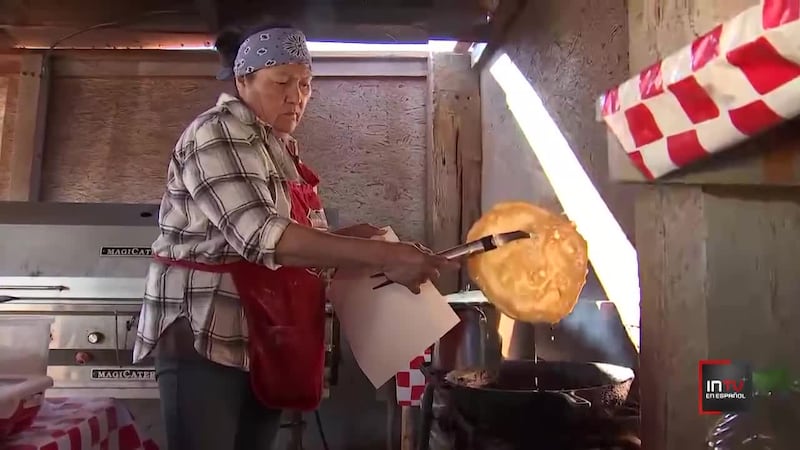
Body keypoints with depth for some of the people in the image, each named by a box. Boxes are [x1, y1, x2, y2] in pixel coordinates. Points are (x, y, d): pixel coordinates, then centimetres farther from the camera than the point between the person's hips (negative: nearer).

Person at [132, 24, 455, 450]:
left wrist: (345, 238, -1)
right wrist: (381, 255, -32)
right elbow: (259, 233, -28)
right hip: (206, 333, -8)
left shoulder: (281, 146, 13)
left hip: (267, 342, 8)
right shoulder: (217, 132, -13)